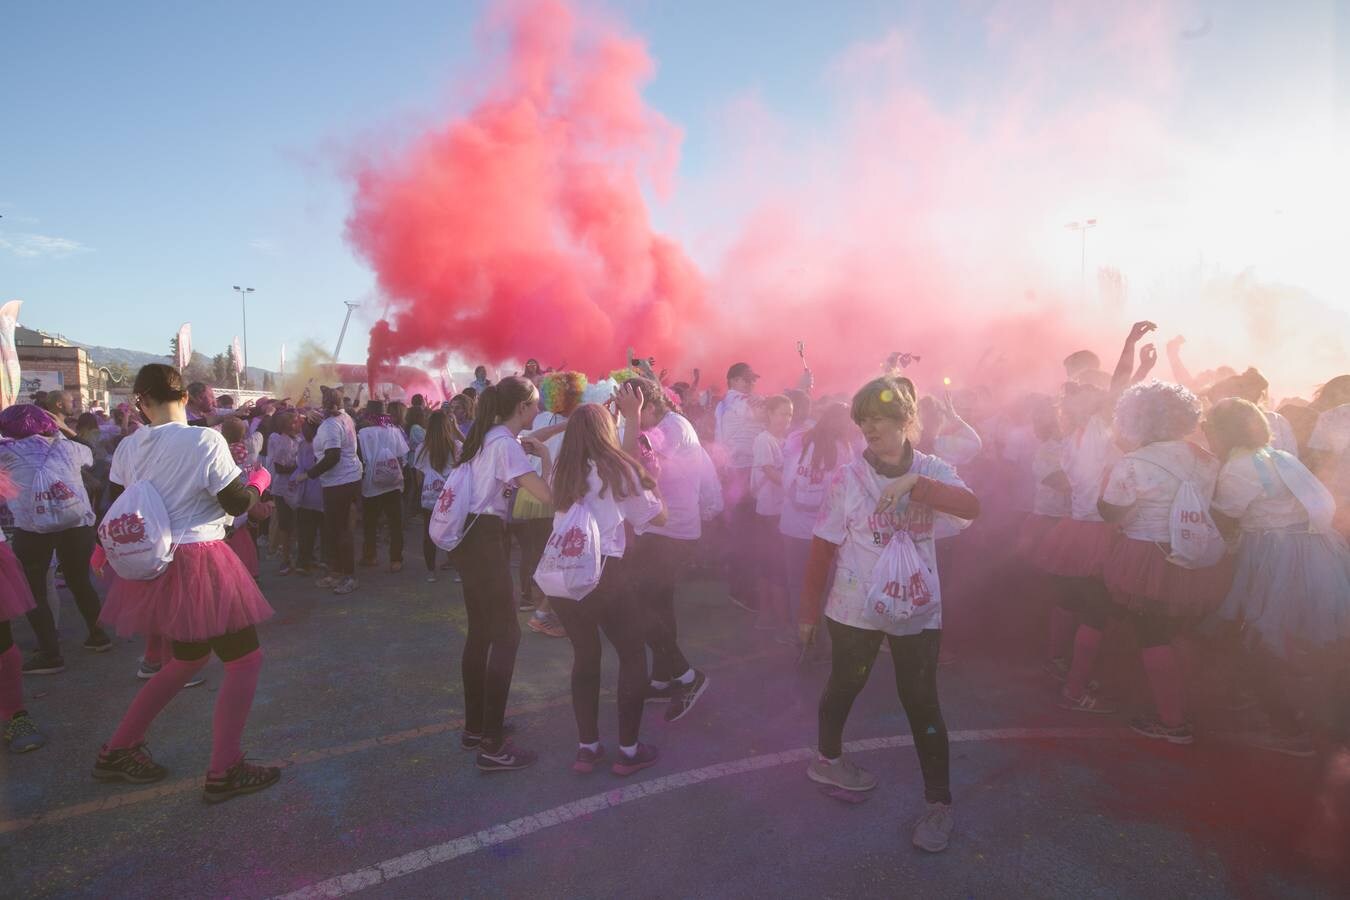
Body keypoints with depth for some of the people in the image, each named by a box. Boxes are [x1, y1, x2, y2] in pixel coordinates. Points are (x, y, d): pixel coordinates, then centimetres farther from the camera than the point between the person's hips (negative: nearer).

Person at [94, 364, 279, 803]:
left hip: (153, 565, 7)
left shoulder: (128, 447, 0)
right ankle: (224, 772, 8)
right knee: (245, 659, 5)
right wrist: (258, 478, 7)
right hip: (198, 565, -7)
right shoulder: (205, 441, -17)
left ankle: (117, 751, 34)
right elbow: (238, 503, -12)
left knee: (190, 656, 25)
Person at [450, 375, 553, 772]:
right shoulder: (506, 443, -16)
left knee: (481, 632, 17)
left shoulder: (486, 437, 13)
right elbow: (547, 494, -23)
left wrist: (528, 452, 14)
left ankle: (475, 727, 29)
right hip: (484, 542, -10)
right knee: (506, 635, -4)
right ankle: (493, 746, 0)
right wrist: (545, 456, -8)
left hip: (469, 538, 10)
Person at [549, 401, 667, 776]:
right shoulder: (619, 470, -3)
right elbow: (658, 517, 3)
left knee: (585, 654, 19)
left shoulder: (562, 472, 9)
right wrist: (647, 483, 20)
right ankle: (629, 750, 17)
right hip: (603, 573, -5)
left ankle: (587, 747, 24)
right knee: (633, 655, 12)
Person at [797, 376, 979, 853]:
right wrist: (809, 607, -2)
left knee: (921, 700, 3)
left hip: (918, 608, 1)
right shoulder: (847, 477, -10)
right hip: (855, 608, 0)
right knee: (844, 686, 17)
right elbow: (823, 547, -5)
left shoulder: (931, 471, -5)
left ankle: (939, 801, 20)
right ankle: (828, 759, 43)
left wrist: (913, 484, -35)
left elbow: (971, 506, -23)